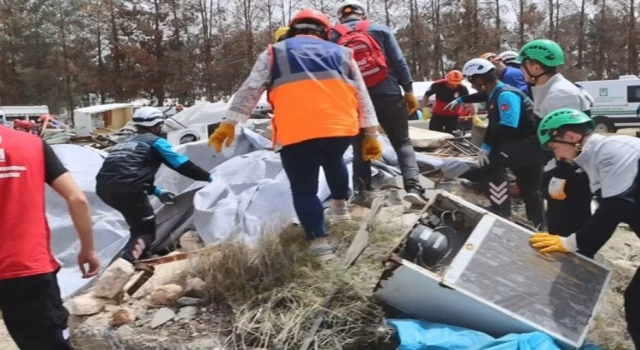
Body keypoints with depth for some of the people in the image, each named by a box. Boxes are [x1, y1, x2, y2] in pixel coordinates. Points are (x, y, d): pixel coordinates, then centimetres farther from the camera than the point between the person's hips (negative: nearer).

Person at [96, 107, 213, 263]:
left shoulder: (125, 143, 31)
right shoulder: (155, 141, 10)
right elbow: (183, 164, 8)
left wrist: (157, 192, 36)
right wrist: (208, 177, 18)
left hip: (104, 187, 8)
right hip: (127, 189, -8)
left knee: (139, 224, 28)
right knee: (147, 230, 4)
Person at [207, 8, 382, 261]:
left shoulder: (275, 53, 17)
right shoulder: (341, 53, 22)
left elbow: (250, 89, 9)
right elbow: (362, 96, 18)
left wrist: (229, 123, 10)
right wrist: (371, 135, 19)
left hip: (297, 134, -3)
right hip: (342, 128, 3)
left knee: (304, 190, 9)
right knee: (333, 161, 35)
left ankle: (320, 243, 4)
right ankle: (340, 206, 46)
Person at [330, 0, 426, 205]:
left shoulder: (332, 37, 8)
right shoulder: (379, 29, 6)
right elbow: (399, 61, 1)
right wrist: (408, 90, 4)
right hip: (387, 95, -1)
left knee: (361, 148, 15)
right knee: (403, 143, 8)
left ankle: (362, 192, 11)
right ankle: (413, 187, -7)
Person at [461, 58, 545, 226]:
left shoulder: (506, 94, -19)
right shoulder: (494, 96, 13)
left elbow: (508, 128, -29)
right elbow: (494, 126, 13)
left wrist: (487, 147, -22)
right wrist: (485, 147, 0)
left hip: (530, 142, -10)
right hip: (523, 144, 10)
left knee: (492, 161, -22)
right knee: (529, 191, 16)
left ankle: (501, 209, -15)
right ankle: (539, 225, 27)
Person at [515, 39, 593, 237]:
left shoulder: (562, 93, -21)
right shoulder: (546, 91, 12)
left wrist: (560, 177, -24)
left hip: (570, 178, -11)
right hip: (558, 174, 11)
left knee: (570, 231, -6)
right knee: (557, 227, 20)